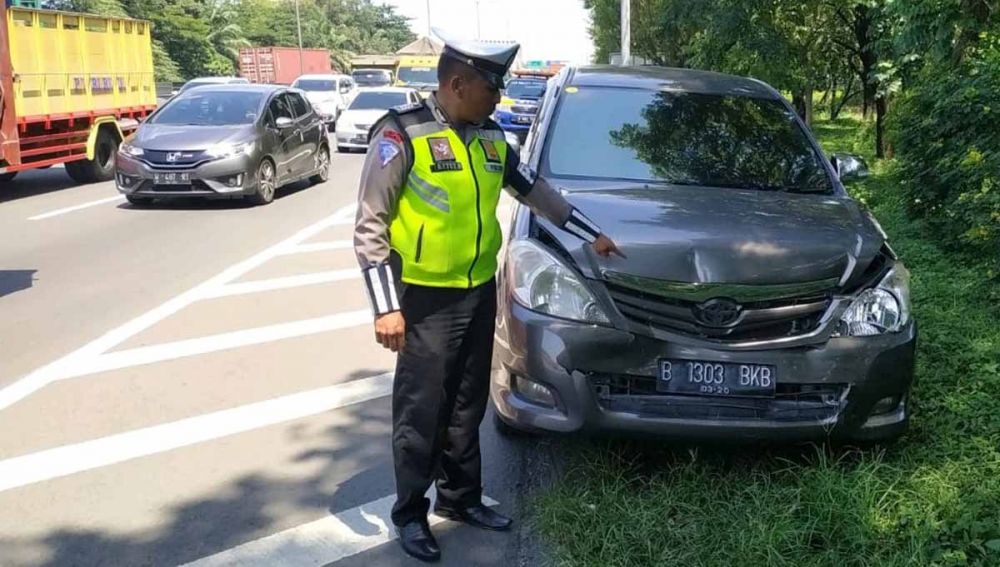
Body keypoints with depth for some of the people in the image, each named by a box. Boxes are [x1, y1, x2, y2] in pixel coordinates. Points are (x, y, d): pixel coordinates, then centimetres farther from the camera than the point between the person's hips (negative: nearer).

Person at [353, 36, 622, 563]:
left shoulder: (491, 136, 6)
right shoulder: (401, 136, -13)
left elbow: (535, 190, 20)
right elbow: (369, 227, -13)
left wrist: (591, 234, 23)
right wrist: (385, 307, -17)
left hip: (480, 292, 6)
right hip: (426, 300, -6)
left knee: (467, 408, 16)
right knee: (421, 412, 3)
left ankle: (461, 499, 32)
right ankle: (410, 514, 20)